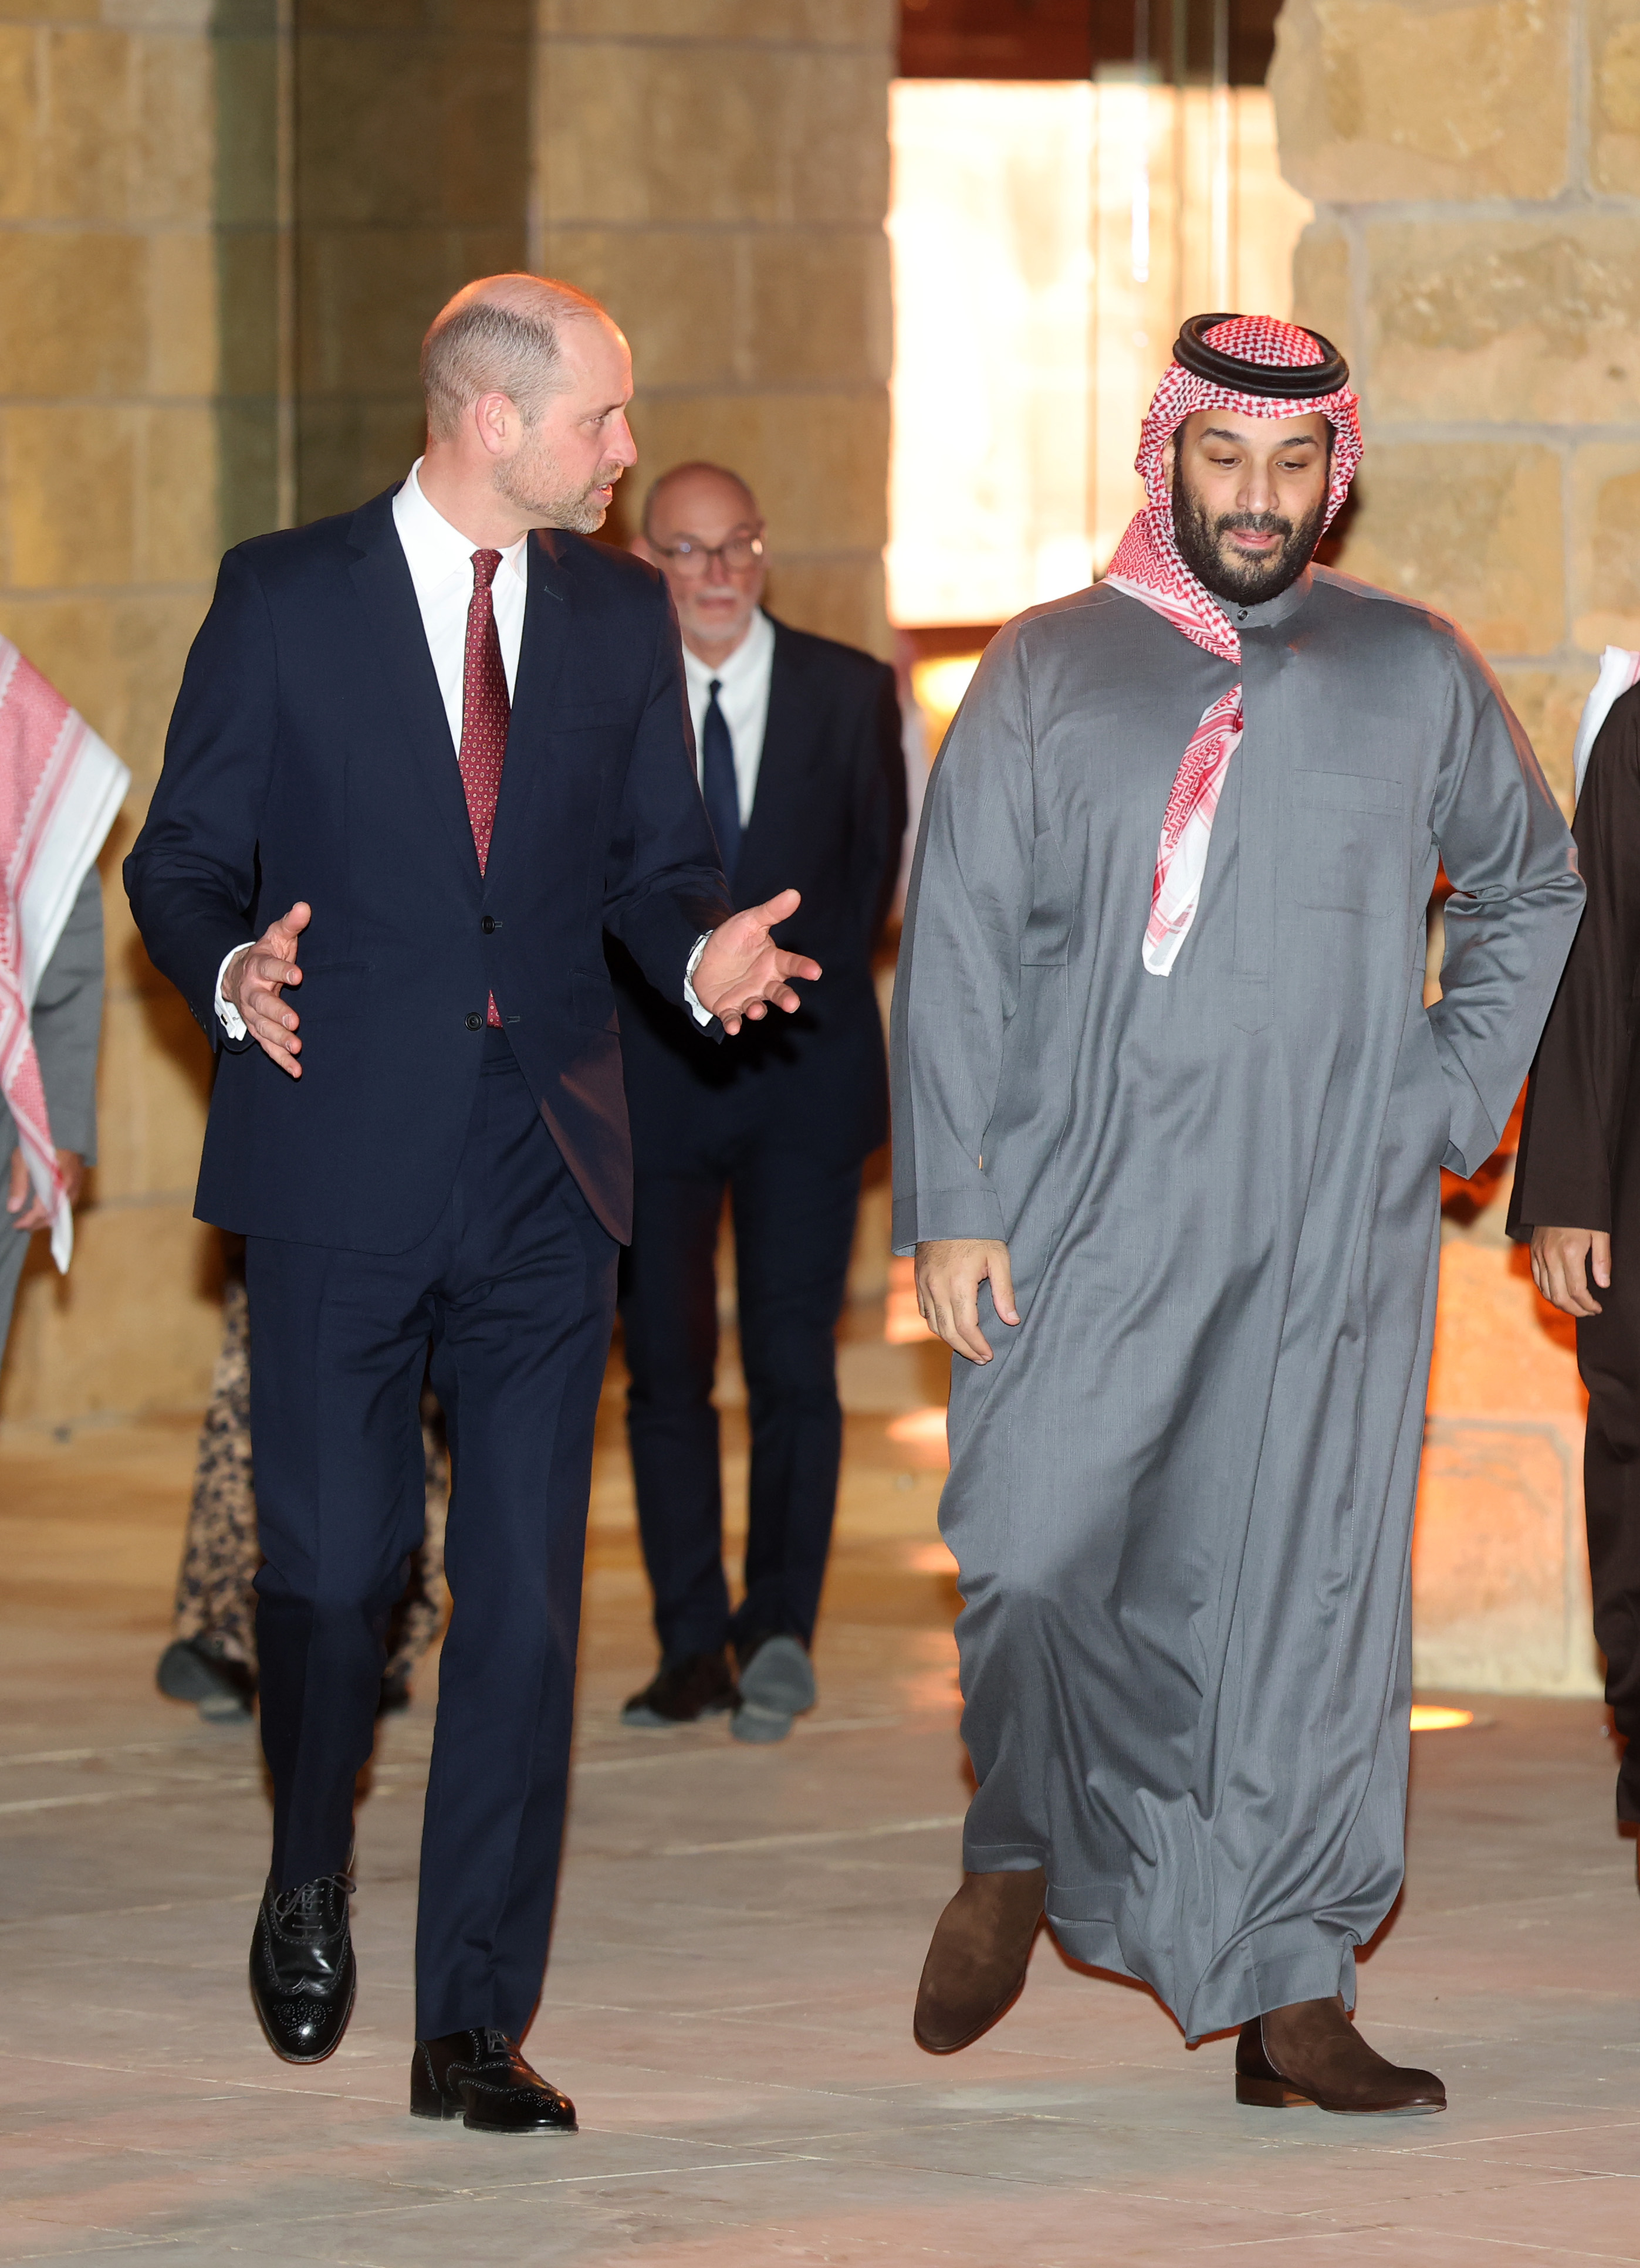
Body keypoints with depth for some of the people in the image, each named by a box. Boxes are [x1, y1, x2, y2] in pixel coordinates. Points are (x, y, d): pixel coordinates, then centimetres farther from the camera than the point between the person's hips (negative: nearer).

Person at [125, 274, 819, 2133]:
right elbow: (182, 859, 1)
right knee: (334, 1565, -1)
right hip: (342, 1168, -3)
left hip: (546, 1176, 3)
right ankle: (309, 1879, 29)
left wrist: (702, 952, -11)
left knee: (523, 1598, -2)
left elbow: (654, 859, 12)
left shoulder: (620, 615, 11)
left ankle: (474, 2024, 3)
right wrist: (234, 973, -20)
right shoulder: (287, 598, 0)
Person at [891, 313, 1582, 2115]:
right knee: (1038, 1558, -7)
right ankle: (1024, 1844, 22)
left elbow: (1529, 883, 24)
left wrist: (1459, 1094, 11)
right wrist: (947, 1205, -5)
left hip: (1331, 1231, 1)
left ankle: (1288, 1990, 3)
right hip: (1084, 1215, -1)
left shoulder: (1413, 673, 9)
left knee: (1306, 1588, -2)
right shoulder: (1049, 670, 5)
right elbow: (957, 942, 3)